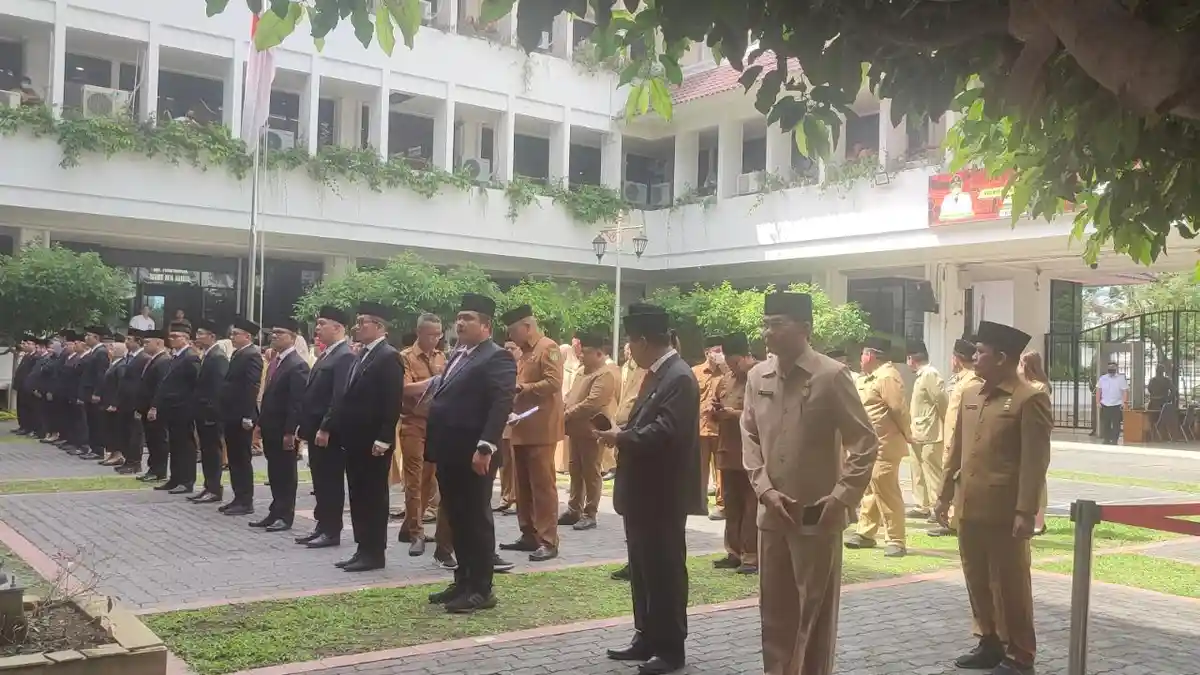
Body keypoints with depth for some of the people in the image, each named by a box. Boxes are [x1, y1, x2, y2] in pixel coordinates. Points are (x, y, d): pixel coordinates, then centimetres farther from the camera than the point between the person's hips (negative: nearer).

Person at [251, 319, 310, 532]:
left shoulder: (297, 365, -15)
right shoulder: (275, 361, 13)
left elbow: (297, 402, -19)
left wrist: (290, 432, -21)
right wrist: (261, 422, 13)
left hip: (284, 430, -8)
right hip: (270, 428, 8)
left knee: (286, 474, 2)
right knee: (274, 473, 14)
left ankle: (285, 516, 9)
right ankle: (275, 512, 21)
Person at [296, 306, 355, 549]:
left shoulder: (345, 356, -15)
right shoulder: (326, 355, 16)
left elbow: (339, 396, -22)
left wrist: (325, 428, -24)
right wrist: (304, 425, 17)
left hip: (329, 432, -9)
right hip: (315, 429, 9)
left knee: (331, 482, -1)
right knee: (320, 481, 14)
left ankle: (332, 532, 5)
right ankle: (322, 526, 21)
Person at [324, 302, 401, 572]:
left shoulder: (389, 357, -12)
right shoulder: (361, 356, 16)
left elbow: (393, 403, -18)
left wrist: (383, 439, -22)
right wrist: (330, 427, 12)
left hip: (374, 442, -9)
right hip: (354, 440, 9)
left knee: (374, 496, -1)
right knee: (358, 497, 12)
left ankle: (375, 553, 7)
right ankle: (364, 549, 19)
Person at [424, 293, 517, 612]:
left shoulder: (497, 357, -10)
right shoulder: (458, 355, 19)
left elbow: (502, 404, -20)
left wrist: (485, 447, -26)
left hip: (473, 454, -9)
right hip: (449, 453, 9)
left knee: (476, 519, -1)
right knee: (457, 519, 14)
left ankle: (481, 589, 7)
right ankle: (463, 581, 24)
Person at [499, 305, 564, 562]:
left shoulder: (548, 348, -8)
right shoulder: (524, 352, 19)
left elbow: (554, 382, -19)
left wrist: (523, 388, -20)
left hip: (540, 429, -9)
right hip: (521, 428, 9)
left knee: (543, 485, -6)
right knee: (523, 486, 12)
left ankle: (548, 541, -3)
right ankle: (528, 536, 20)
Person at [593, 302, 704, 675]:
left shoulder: (679, 378, -18)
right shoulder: (657, 374, 12)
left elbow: (664, 432, -26)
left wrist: (620, 437, -16)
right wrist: (621, 432, -2)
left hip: (663, 495, -10)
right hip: (643, 491, 10)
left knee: (665, 570, 1)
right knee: (643, 569, 17)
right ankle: (647, 637, 28)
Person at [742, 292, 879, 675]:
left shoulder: (832, 376, -10)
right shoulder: (757, 377, 5)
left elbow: (865, 442, -9)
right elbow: (750, 437, 9)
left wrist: (843, 497, -15)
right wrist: (765, 489, -4)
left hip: (817, 515, -5)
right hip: (772, 513, 5)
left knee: (815, 614, 6)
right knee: (774, 610, 14)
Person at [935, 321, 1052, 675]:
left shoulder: (1029, 399, -11)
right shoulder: (970, 395, 11)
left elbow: (1035, 461, -14)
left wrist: (1026, 512, -17)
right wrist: (945, 495, 15)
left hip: (1004, 513, -7)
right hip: (969, 509, 7)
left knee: (1010, 585, 4)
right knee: (977, 581, 15)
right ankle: (990, 643, 30)